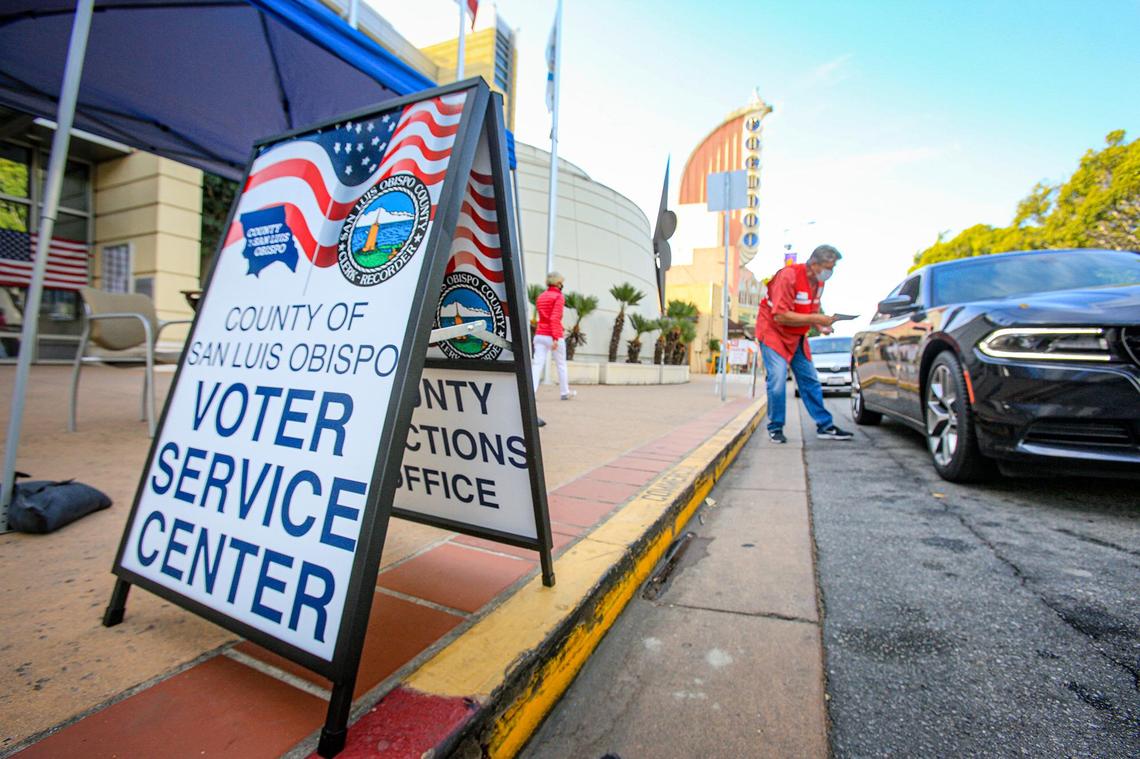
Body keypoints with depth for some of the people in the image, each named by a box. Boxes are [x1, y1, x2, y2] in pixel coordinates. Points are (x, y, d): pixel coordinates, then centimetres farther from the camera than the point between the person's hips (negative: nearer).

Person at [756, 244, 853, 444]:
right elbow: (781, 316, -28)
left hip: (797, 337, 8)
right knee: (778, 379, -17)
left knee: (810, 380, 8)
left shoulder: (818, 282, 4)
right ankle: (775, 428, -2)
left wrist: (821, 325, -3)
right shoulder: (789, 276, -23)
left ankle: (825, 426, 15)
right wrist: (815, 319, -26)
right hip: (774, 332, -8)